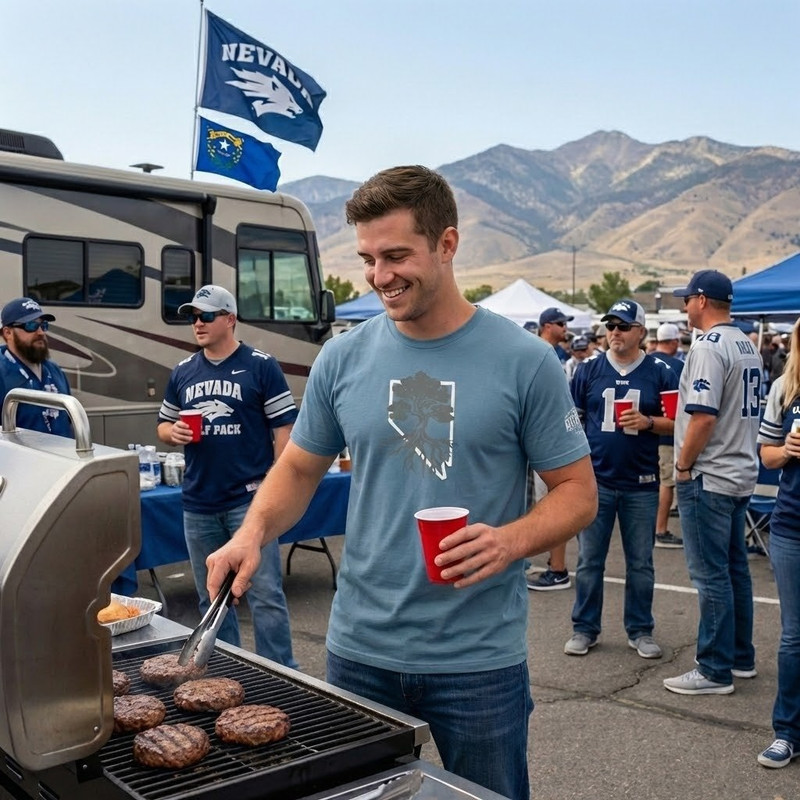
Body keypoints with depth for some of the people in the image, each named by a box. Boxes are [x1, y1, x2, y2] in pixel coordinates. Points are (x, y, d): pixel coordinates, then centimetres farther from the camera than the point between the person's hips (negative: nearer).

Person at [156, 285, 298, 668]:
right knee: (211, 598, 14)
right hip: (199, 505, 5)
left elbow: (283, 429, -5)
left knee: (265, 594, -3)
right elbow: (163, 425, 20)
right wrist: (173, 432, -5)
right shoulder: (182, 372, 12)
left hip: (250, 499, -5)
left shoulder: (261, 366, -3)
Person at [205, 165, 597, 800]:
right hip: (360, 651, 3)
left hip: (479, 658, -2)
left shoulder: (524, 361, -9)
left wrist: (511, 540, -23)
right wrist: (255, 529, -9)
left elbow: (578, 492, -4)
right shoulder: (344, 359, -1)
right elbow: (299, 468, 9)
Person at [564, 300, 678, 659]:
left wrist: (648, 422, -15)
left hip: (641, 484, 0)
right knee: (589, 561, 8)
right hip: (595, 480, 0)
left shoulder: (660, 372, 2)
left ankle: (640, 631, 24)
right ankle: (584, 628, 20)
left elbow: (677, 423, 4)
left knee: (640, 563, 10)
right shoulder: (589, 368, 3)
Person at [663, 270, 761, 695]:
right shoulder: (748, 346, 12)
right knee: (735, 568, 16)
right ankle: (742, 658, 27)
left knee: (711, 575, -3)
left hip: (708, 478, -10)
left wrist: (683, 465, -12)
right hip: (741, 474, 10)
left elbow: (703, 416, -23)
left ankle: (715, 671, 5)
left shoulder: (708, 347, -17)